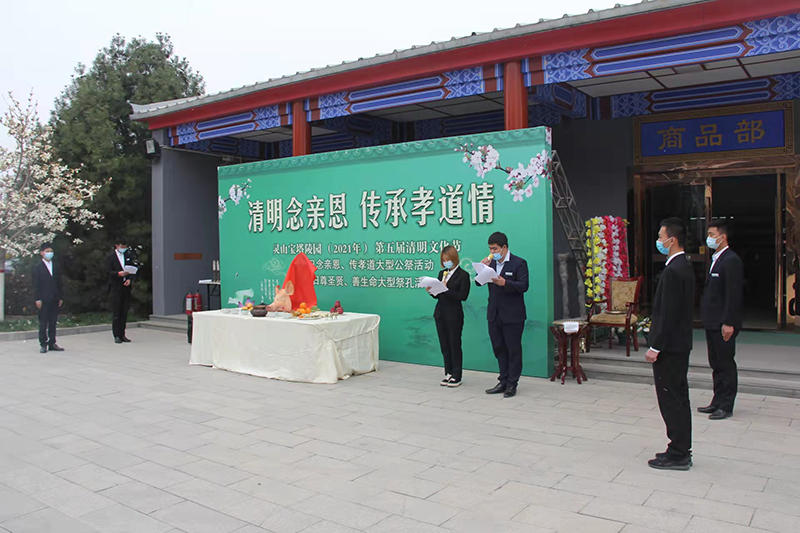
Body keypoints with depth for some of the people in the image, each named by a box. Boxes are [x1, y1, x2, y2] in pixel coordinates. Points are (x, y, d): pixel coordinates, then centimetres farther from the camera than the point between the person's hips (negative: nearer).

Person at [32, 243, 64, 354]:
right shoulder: (38, 267, 0)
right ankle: (43, 344, 5)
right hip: (44, 300, -4)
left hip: (55, 300, 4)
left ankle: (52, 343, 12)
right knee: (43, 323, 0)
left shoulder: (56, 267, 13)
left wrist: (60, 298, 8)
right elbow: (36, 285, -4)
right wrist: (38, 299, -10)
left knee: (53, 323, 7)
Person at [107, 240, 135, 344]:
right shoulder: (110, 257, 2)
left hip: (126, 287, 4)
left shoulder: (128, 255, 14)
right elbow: (108, 271, -5)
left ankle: (122, 335, 12)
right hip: (116, 287, -4)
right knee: (116, 312, -4)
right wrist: (119, 273, -23)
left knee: (124, 312, 6)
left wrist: (129, 279, -5)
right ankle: (117, 336, 0)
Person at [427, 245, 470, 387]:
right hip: (440, 314, 6)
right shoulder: (442, 274, 12)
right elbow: (438, 295, 12)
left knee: (455, 346, 1)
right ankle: (448, 374, 20)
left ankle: (456, 376, 10)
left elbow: (463, 296, -17)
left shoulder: (463, 275, -7)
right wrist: (431, 291, -8)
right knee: (444, 346, 11)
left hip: (454, 316, -6)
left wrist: (447, 290, -23)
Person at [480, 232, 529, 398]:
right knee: (499, 349, 12)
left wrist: (504, 282, -29)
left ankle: (512, 384, 10)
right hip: (494, 314, 6)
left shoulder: (519, 263, -7)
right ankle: (503, 382, 21)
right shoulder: (491, 263, 9)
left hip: (512, 316, -6)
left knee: (513, 350, 2)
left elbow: (523, 286, -16)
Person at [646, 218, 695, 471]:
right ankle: (681, 450, 26)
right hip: (679, 344, 10)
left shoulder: (673, 270, -20)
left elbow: (668, 314, -23)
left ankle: (678, 455, 7)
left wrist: (655, 347, -19)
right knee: (678, 397, 16)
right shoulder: (685, 266, 12)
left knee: (671, 399, -2)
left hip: (670, 347, -10)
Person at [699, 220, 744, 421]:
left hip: (723, 323, -9)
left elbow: (734, 294, -19)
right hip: (712, 322, 9)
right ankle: (718, 402, 24)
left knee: (726, 364, 0)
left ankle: (726, 406, 8)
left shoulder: (731, 260, -15)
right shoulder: (715, 259, 15)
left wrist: (728, 323, -21)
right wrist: (706, 317, 15)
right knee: (716, 364, 15)